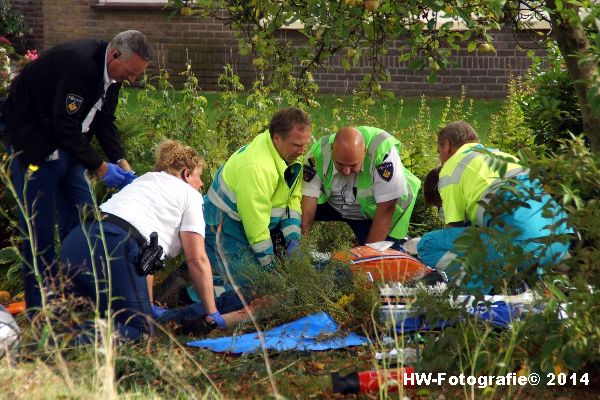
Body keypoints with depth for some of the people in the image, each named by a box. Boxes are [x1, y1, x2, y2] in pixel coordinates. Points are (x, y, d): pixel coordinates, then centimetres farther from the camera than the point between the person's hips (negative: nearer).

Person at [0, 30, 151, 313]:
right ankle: (39, 309, 0)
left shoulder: (109, 72, -1)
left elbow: (105, 121, 7)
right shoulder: (79, 64, -29)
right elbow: (65, 126, -29)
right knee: (40, 226, -7)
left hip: (66, 143, 9)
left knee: (82, 219, 6)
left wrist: (122, 163, -6)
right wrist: (100, 168, -23)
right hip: (34, 143, -9)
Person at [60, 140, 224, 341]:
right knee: (137, 329, -3)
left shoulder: (143, 180, 36)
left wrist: (148, 307, 38)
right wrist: (212, 313, 11)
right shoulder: (189, 194, 14)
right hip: (113, 249, -8)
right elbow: (196, 259, 5)